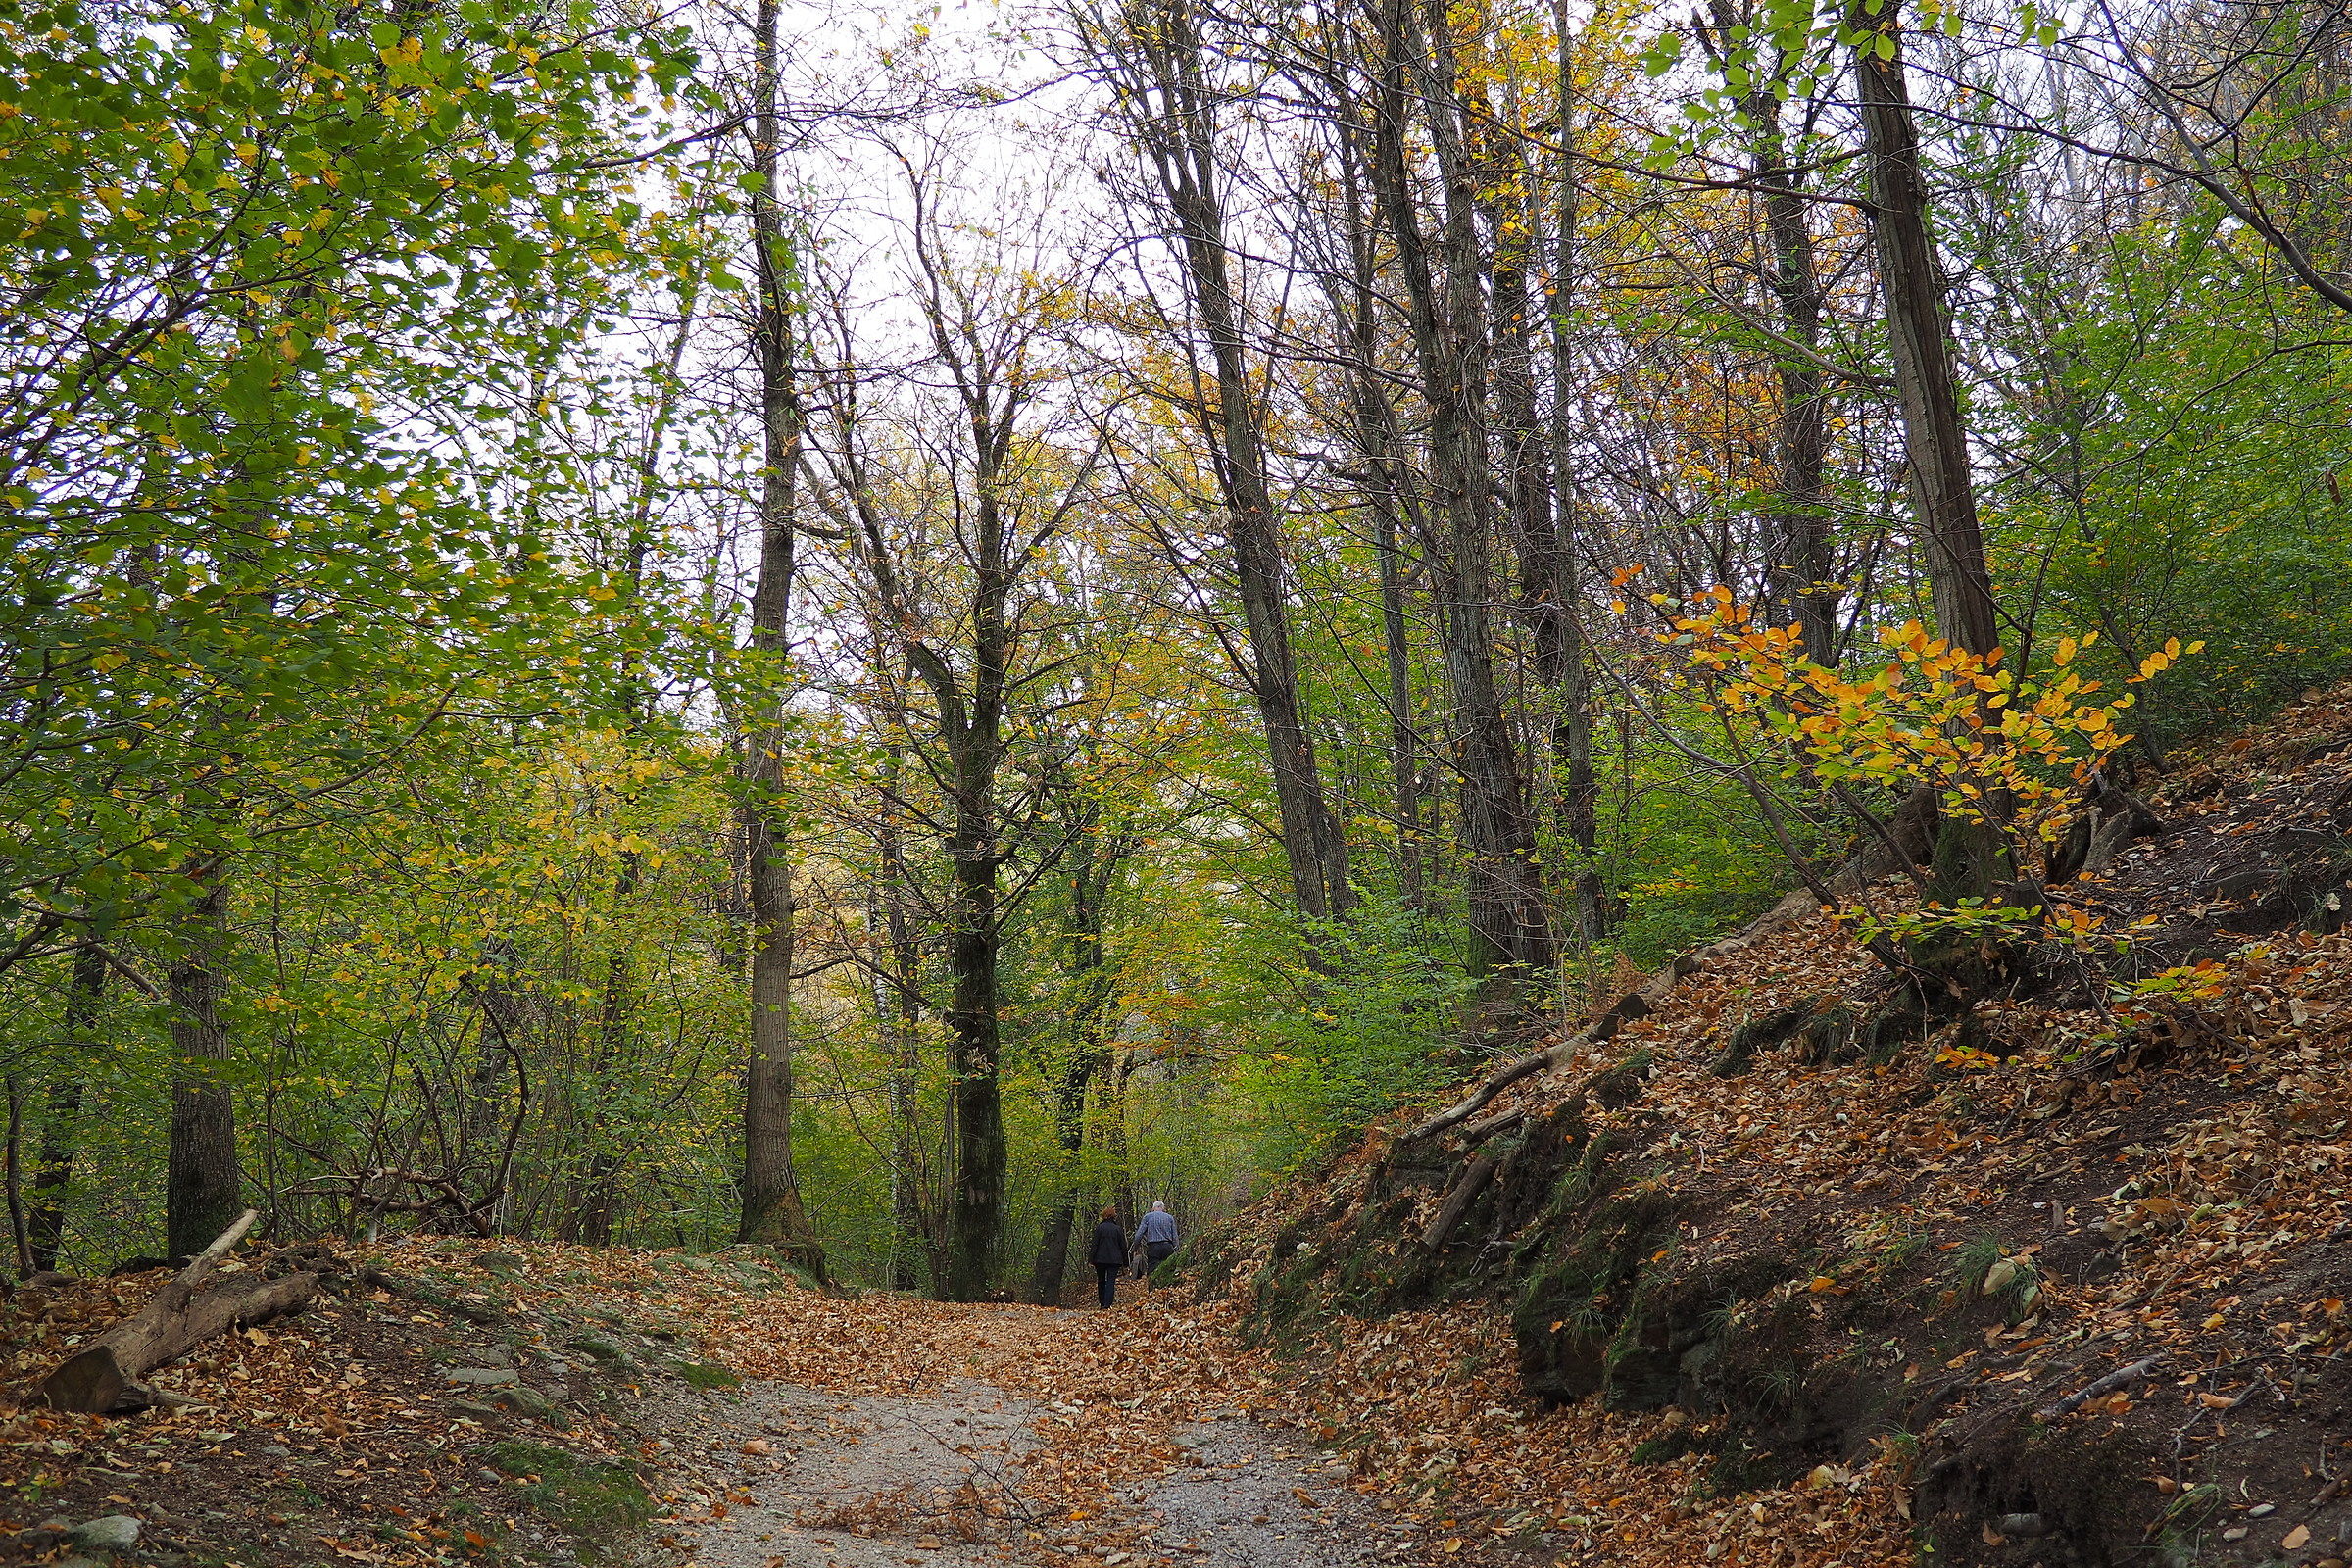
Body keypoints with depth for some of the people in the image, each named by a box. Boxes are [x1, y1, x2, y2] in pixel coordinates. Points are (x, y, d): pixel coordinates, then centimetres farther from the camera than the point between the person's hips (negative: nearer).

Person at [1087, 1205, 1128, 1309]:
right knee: (1111, 1282, -3)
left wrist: (1091, 1258, -2)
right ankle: (1108, 1304, -16)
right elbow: (1123, 1246, 7)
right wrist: (1124, 1263, 13)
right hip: (1115, 1260, 0)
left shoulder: (1099, 1227, -2)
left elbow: (1094, 1244, -4)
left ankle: (1103, 1303, 17)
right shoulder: (1118, 1229, 3)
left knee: (1101, 1281, 15)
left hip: (1100, 1259, 0)